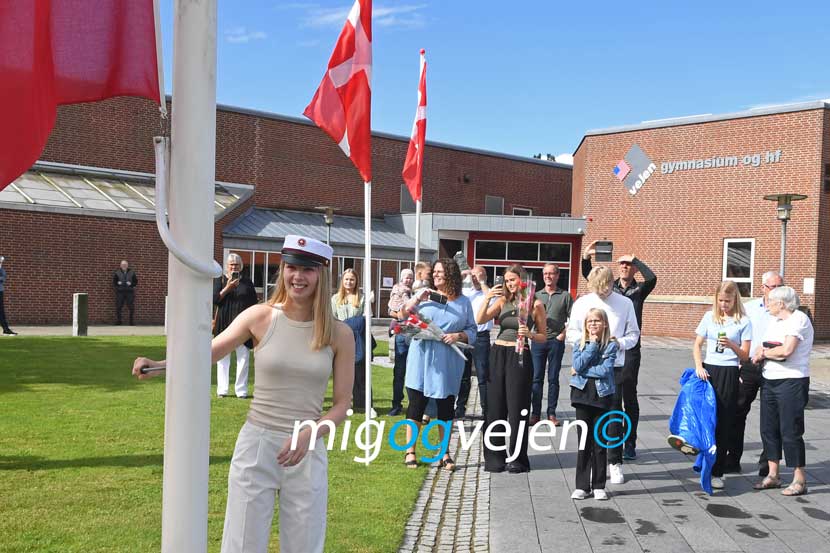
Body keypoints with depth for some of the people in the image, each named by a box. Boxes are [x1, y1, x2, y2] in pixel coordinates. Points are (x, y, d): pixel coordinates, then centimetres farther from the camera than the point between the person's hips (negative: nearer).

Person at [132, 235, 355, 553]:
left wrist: (309, 434, -17)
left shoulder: (340, 335, -4)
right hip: (256, 444, 0)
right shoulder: (260, 317, -4)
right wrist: (158, 365, -23)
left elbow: (342, 404, -1)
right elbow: (207, 352, -5)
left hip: (307, 452, 1)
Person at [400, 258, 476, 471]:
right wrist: (415, 300, -10)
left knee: (446, 407, 7)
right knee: (416, 404, 2)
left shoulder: (463, 302, 7)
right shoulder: (424, 295, 7)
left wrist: (459, 336, -12)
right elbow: (402, 316, 5)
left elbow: (472, 331, 8)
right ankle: (410, 451, 16)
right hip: (421, 359, 0)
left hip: (448, 363, 1)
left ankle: (445, 454, 20)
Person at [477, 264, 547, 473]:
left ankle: (517, 458, 13)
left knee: (517, 408, 1)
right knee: (495, 406, 4)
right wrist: (487, 298, -16)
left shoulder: (535, 304, 1)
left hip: (520, 357, -3)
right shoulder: (502, 300, 8)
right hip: (497, 354, 3)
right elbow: (480, 320, -4)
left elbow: (543, 337, 6)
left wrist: (529, 334, -14)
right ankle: (495, 456, 15)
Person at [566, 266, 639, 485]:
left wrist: (620, 343, -13)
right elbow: (571, 333, 5)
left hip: (614, 366, -1)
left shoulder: (625, 303, 3)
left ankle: (615, 463, 10)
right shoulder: (582, 303, 4)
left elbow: (633, 334, 7)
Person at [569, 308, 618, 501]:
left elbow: (605, 370, -14)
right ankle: (582, 486, 14)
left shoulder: (610, 345, -2)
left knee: (600, 443, 6)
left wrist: (582, 371, -10)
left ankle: (599, 486, 16)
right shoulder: (580, 344, 5)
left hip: (602, 396, -1)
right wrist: (592, 345, -10)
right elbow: (578, 365, -12)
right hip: (583, 395, 2)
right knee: (584, 442, 7)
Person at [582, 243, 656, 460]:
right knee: (612, 396, 7)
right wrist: (586, 257, -13)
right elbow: (588, 276, 3)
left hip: (630, 347, -2)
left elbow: (652, 278, -17)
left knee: (629, 395, 2)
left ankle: (630, 444, 10)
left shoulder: (639, 290, 3)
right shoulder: (610, 287, 11)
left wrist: (634, 259, -11)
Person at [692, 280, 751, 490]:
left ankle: (717, 472, 7)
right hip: (708, 370, 2)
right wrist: (698, 366, -6)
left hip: (729, 373, -2)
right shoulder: (709, 317, 8)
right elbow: (697, 345, 10)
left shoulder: (743, 322, 0)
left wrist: (732, 345, -19)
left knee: (724, 422, 0)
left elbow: (745, 356, 0)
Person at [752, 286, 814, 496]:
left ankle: (799, 480, 7)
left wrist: (763, 352, -7)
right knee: (769, 429, 11)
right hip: (770, 381, 8)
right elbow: (763, 350, 14)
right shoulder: (775, 322, 15)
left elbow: (786, 351, -22)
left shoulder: (799, 319, -11)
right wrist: (760, 355, -8)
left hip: (791, 382, -8)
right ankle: (773, 475, 22)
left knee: (791, 431, -3)